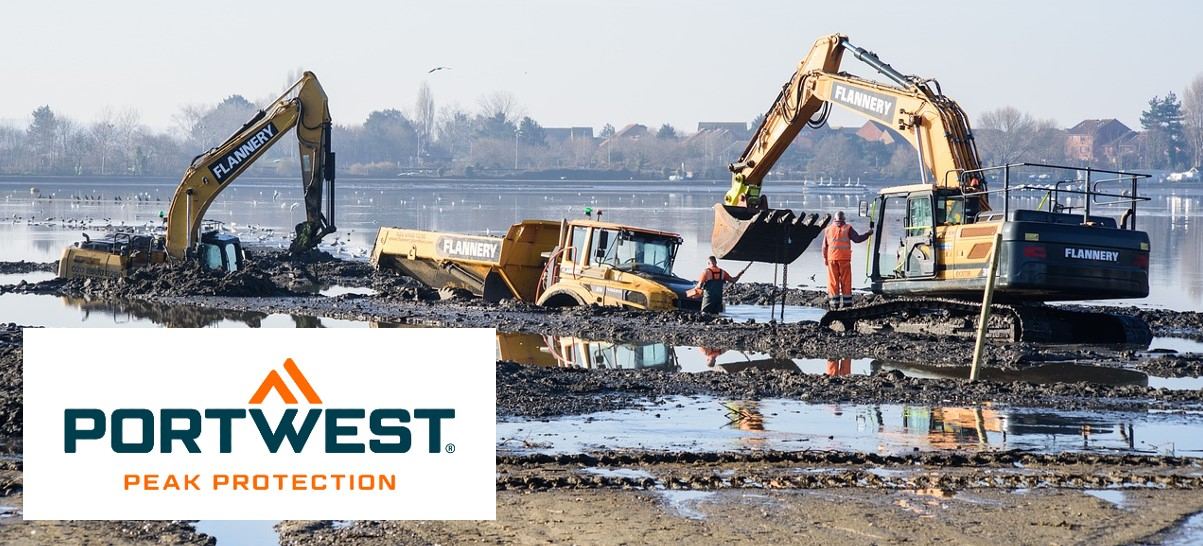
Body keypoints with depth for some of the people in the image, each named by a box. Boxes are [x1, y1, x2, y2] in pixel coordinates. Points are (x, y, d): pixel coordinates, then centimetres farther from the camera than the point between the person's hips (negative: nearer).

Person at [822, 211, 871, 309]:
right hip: (844, 258, -2)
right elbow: (857, 239, -6)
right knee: (845, 280, 4)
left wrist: (825, 258, 14)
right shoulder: (847, 228, -3)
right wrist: (868, 233, 7)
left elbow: (824, 246, 8)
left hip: (832, 258, 2)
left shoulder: (829, 229, 7)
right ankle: (846, 301, 3)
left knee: (833, 281, 4)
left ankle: (834, 301, 1)